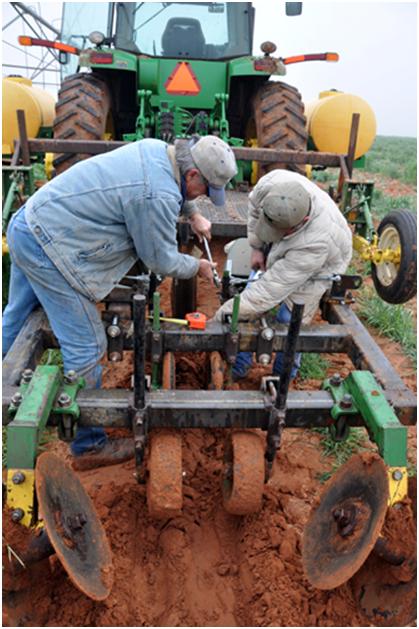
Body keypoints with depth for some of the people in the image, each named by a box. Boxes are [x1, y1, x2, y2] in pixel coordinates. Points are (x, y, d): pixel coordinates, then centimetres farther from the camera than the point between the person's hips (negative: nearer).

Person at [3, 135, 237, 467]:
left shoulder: (157, 149, 4)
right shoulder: (157, 197, -24)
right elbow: (161, 260, -10)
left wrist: (194, 214, 28)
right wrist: (197, 267, 6)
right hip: (46, 245, -11)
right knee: (86, 347, -3)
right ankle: (88, 445, 13)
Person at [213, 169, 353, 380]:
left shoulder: (317, 242, -46)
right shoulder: (272, 182, -35)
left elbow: (271, 289, -41)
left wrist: (225, 313, -37)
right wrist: (256, 246, -8)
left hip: (318, 267, -5)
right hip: (277, 252, 5)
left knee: (287, 324, -11)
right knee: (251, 293, -1)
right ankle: (236, 370, 15)